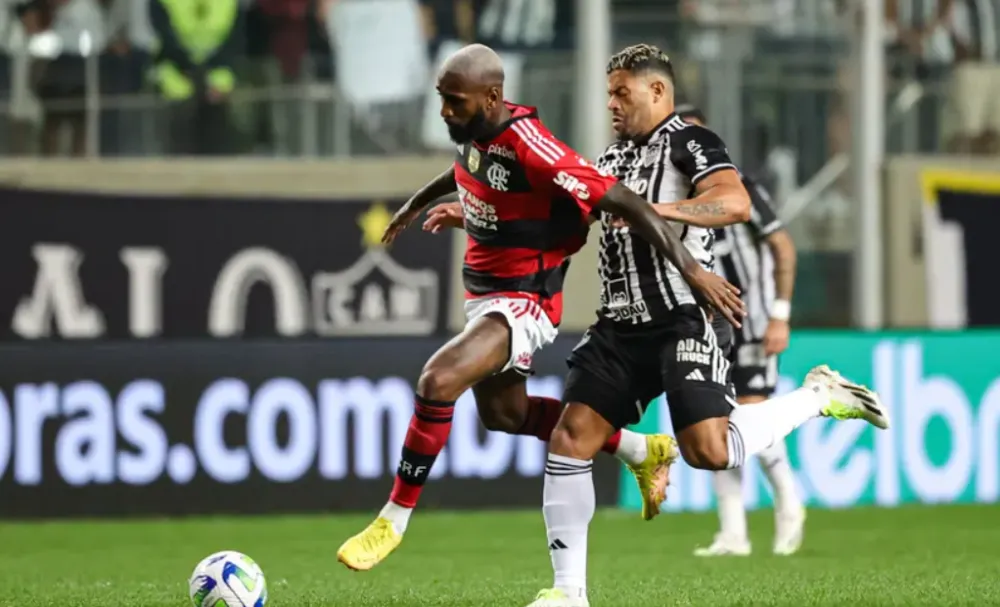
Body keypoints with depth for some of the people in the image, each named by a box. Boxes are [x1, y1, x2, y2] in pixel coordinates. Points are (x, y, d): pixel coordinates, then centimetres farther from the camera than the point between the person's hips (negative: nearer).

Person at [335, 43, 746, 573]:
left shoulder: (531, 150, -29)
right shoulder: (476, 132, -4)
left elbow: (624, 203, -30)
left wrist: (692, 270, -33)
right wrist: (418, 201, 36)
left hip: (522, 303, -10)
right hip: (483, 292, 10)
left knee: (437, 382, -28)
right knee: (503, 414, 24)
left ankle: (394, 519, -14)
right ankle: (644, 453, 40)